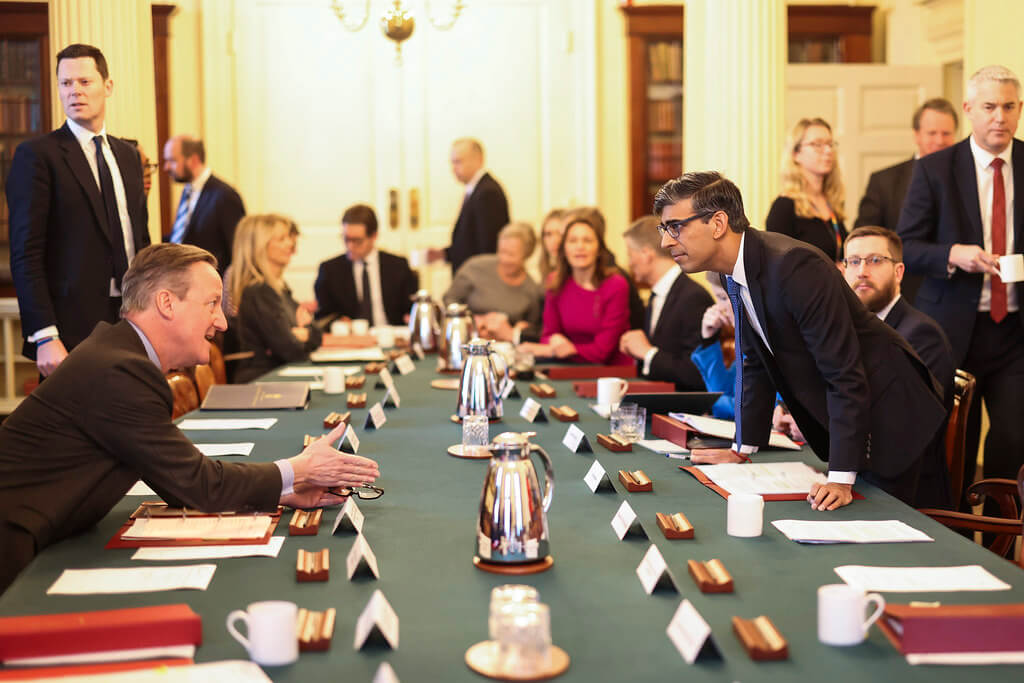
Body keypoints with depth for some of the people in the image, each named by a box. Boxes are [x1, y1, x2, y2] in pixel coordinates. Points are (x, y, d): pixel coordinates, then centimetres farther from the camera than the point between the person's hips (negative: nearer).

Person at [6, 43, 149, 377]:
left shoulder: (127, 155, 15)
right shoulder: (36, 155, -4)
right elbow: (25, 257, -10)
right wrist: (45, 337, -17)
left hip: (132, 321, 5)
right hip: (73, 330, -5)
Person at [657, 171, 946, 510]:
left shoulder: (795, 266, -29)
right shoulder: (735, 270, -1)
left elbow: (844, 374, -29)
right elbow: (754, 363, 10)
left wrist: (841, 478, -30)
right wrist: (743, 448, 8)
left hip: (886, 415, -8)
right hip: (832, 417, 8)